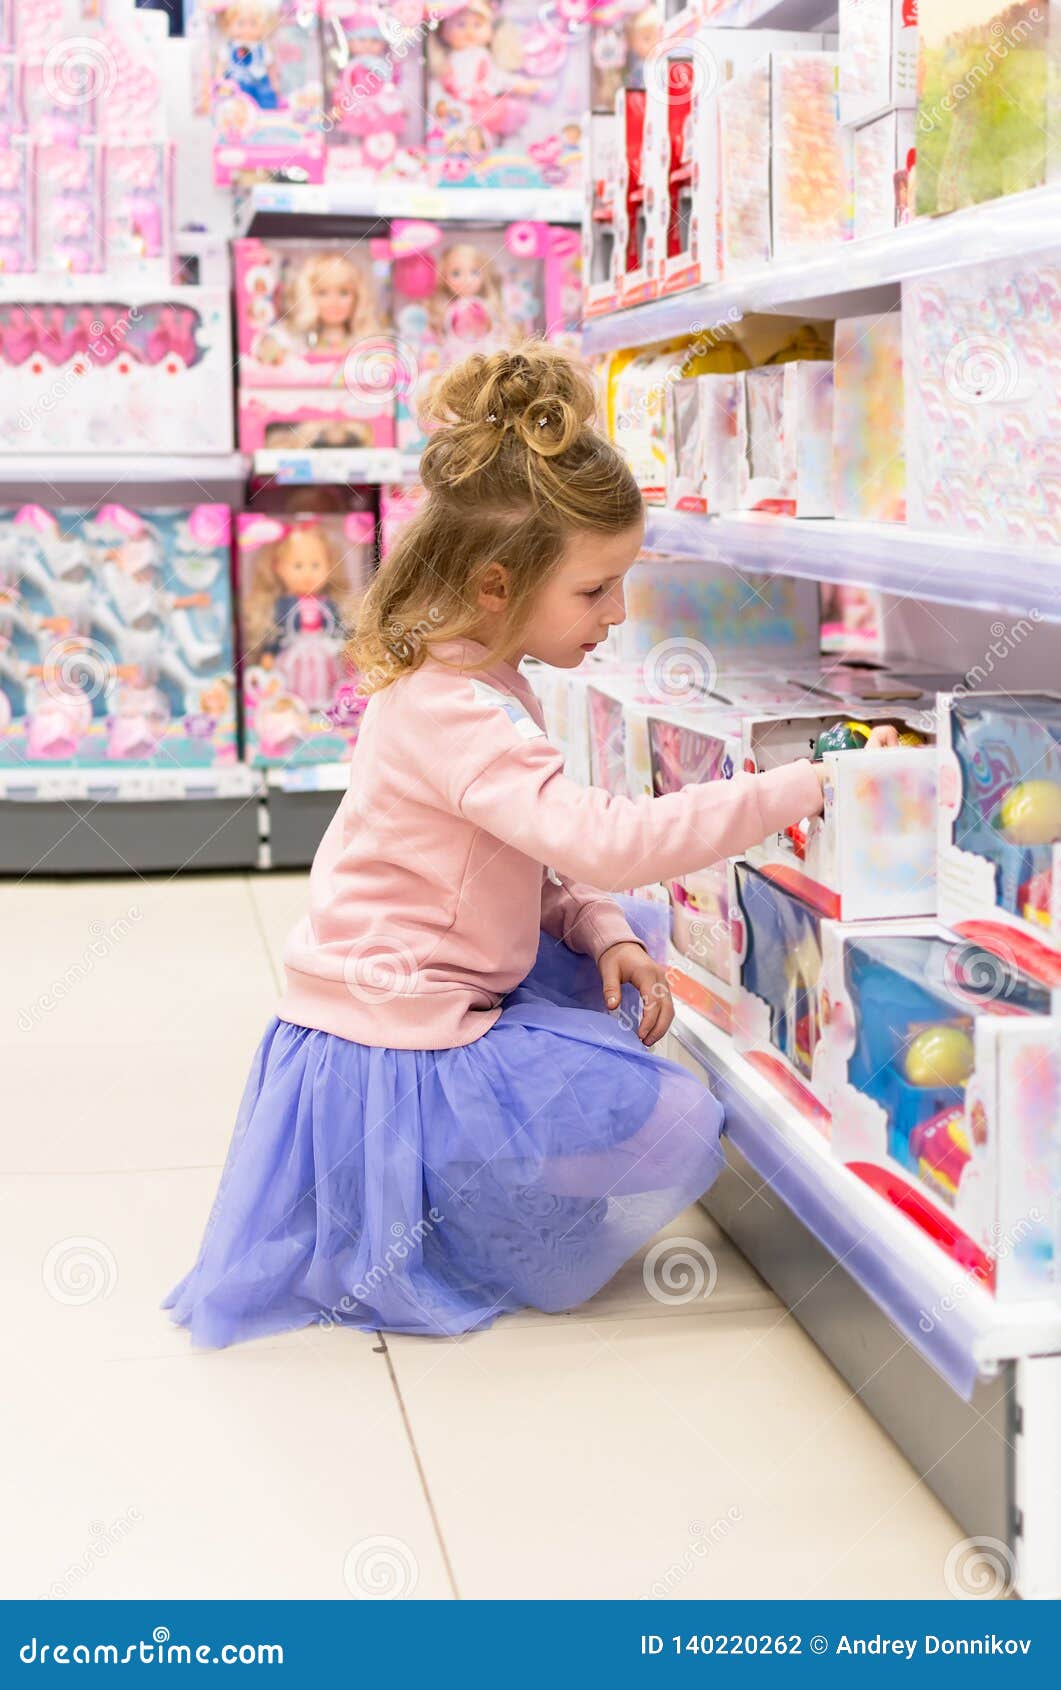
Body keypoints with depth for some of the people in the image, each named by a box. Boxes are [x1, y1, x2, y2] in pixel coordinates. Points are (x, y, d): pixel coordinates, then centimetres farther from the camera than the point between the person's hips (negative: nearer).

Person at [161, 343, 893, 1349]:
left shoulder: (466, 683, 9)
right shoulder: (458, 716, -25)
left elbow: (538, 861, 16)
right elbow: (607, 842, -35)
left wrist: (605, 933, -1)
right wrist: (791, 792, -29)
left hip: (414, 998, 10)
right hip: (398, 1063, -10)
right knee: (680, 1132, -9)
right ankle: (435, 1250, 2)